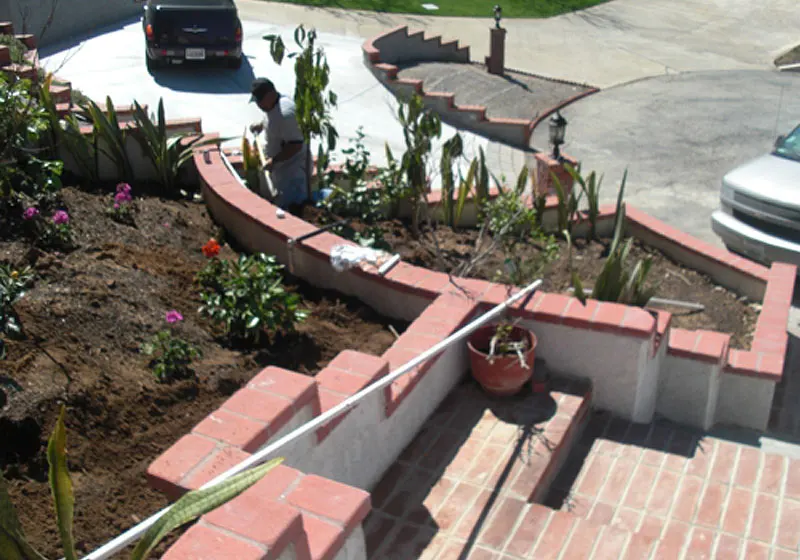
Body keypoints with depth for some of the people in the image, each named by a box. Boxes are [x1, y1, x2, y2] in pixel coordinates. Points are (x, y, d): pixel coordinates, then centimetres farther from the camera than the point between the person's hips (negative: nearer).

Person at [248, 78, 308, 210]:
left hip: (292, 171, -10)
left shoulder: (285, 113, -29)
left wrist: (273, 160, -26)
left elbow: (295, 145, -30)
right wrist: (262, 125, 8)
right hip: (281, 168, 10)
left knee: (291, 206, -3)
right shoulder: (273, 106, 2)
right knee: (281, 204, 21)